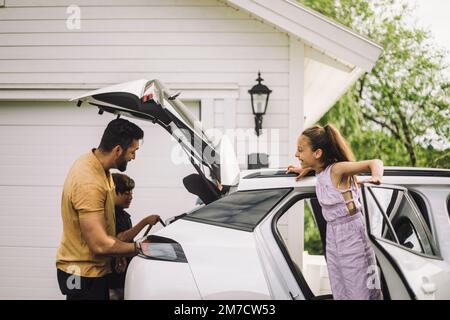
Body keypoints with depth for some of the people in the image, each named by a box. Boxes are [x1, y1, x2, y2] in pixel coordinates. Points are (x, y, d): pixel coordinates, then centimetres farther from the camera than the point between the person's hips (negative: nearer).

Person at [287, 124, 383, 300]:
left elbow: (375, 162, -26)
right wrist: (305, 169, 12)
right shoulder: (320, 172, 4)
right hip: (332, 235, 8)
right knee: (340, 294, 12)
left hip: (352, 234, -8)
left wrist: (376, 177, -47)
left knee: (361, 293, -2)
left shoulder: (337, 169, -19)